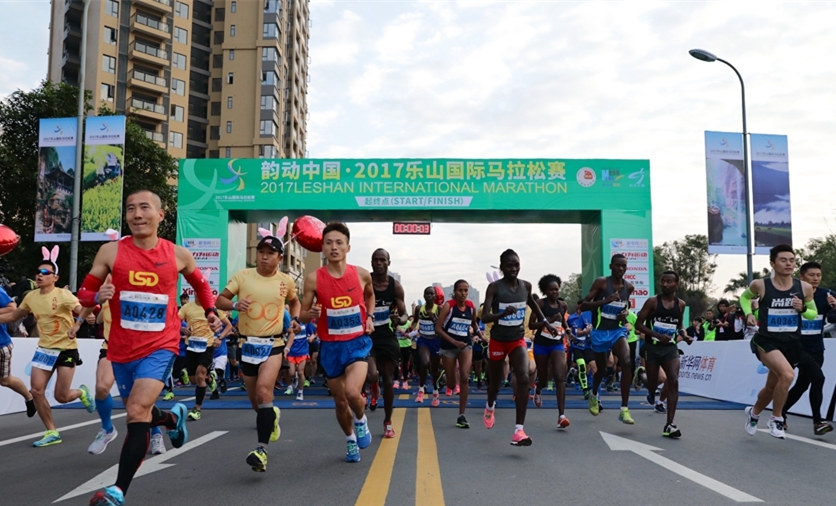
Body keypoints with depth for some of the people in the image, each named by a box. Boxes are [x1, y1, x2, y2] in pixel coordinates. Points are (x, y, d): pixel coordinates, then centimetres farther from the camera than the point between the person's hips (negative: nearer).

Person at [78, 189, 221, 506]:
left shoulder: (178, 255, -2)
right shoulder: (110, 251, -4)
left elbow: (200, 284, 17)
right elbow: (84, 293, 2)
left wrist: (211, 311, 2)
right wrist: (98, 296, -20)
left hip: (160, 347, -3)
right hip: (121, 349, 3)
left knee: (137, 411, -20)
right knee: (139, 412, 18)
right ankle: (173, 418, 51)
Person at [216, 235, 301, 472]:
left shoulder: (286, 281, 1)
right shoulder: (242, 276, -1)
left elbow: (294, 302, 20)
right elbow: (220, 300, -3)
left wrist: (295, 319, 2)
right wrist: (234, 304, -23)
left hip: (273, 344, -2)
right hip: (248, 344, 2)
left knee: (264, 390, -24)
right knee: (255, 401, 13)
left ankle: (262, 449, -24)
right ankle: (272, 415, 48)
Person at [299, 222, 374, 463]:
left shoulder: (362, 274, -5)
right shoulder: (313, 279, -9)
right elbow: (302, 315, -1)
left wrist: (369, 317, 4)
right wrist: (311, 314, -23)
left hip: (357, 342, -1)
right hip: (330, 346, 1)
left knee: (352, 392, -23)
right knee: (340, 401, 12)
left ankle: (361, 420, 12)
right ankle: (350, 439, 40)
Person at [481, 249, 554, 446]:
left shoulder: (526, 286, -3)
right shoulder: (494, 287, -15)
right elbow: (484, 317, -22)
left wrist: (545, 322, 22)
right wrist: (503, 313, -40)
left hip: (518, 340, 2)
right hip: (498, 341, -2)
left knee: (523, 378, -19)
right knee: (495, 381, 15)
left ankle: (519, 430, -17)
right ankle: (490, 407, 51)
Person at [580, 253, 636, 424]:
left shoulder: (629, 286, 3)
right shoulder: (601, 283, -10)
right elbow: (583, 306, -14)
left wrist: (626, 312, 2)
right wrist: (605, 301, -27)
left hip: (618, 330, 3)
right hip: (599, 332, -2)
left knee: (627, 363, -22)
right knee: (601, 368, 12)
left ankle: (624, 410, -17)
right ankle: (594, 395, 46)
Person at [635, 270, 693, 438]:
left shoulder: (681, 304, 5)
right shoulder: (652, 301, -7)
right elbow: (638, 324, -8)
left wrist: (685, 336, 1)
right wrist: (657, 335, -22)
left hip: (671, 348, 2)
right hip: (652, 347, -2)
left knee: (673, 382, -15)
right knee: (652, 383, 9)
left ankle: (669, 425, -14)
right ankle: (651, 393, 50)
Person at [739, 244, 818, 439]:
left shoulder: (804, 287, -3)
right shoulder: (760, 285, -9)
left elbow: (813, 314, 12)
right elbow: (744, 297, 13)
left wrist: (803, 308, -10)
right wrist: (748, 314, -5)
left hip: (792, 343, 4)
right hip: (767, 341, -4)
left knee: (772, 387, 15)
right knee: (788, 374, -29)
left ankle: (754, 412, 46)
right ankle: (776, 418, -6)